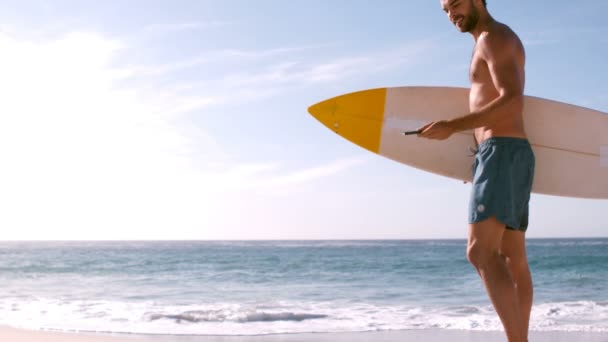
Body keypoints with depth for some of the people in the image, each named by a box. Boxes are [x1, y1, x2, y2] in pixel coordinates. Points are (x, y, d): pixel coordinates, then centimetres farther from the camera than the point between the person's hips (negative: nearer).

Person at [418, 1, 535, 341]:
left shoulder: (493, 37, -6)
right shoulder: (497, 44, 25)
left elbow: (513, 100, -20)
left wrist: (453, 126, -23)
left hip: (502, 153, -11)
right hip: (511, 155, 11)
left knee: (482, 253, -20)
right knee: (514, 259, 10)